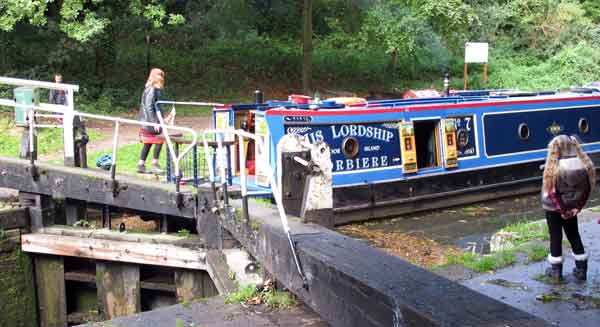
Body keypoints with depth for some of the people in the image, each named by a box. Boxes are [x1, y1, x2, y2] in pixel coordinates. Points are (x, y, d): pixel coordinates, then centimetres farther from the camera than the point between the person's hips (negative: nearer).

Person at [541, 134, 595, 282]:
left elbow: (551, 192, -19)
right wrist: (577, 207, 1)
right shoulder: (584, 164, -7)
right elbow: (588, 189, -3)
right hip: (571, 207, 4)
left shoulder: (553, 168, -21)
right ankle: (581, 269, 22)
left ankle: (556, 270, 17)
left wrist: (562, 210, -10)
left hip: (553, 208, -4)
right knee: (574, 235, 18)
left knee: (555, 237, 10)